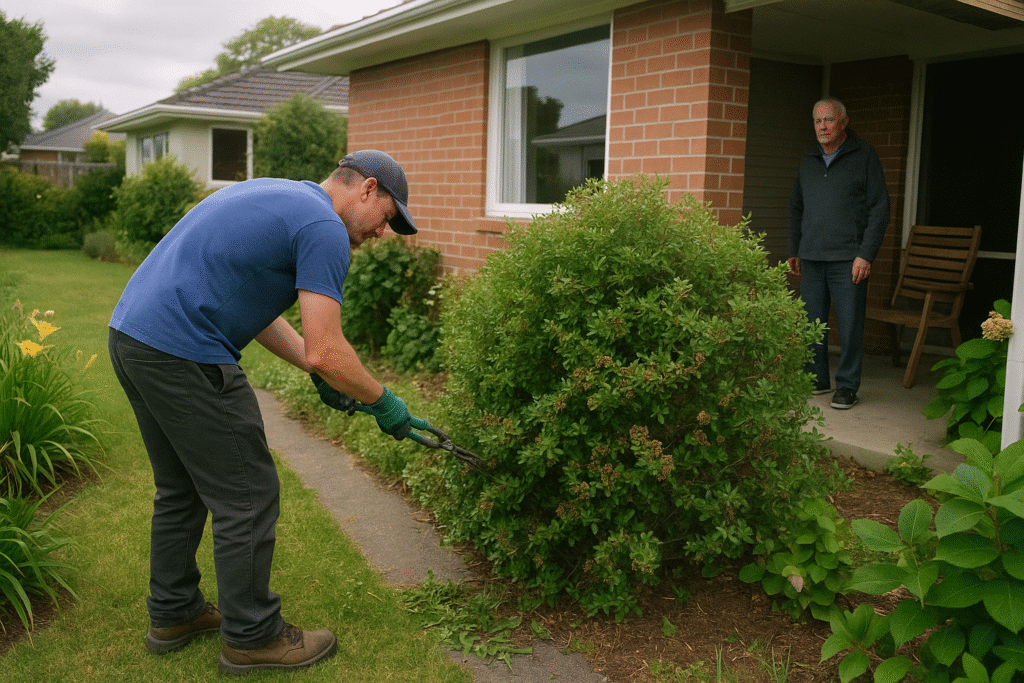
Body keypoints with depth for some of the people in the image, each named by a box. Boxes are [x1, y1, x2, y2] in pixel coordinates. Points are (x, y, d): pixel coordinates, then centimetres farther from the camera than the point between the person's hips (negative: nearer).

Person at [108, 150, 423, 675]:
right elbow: (326, 352, -18)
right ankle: (251, 636, 18)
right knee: (246, 498, 3)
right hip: (183, 355, -10)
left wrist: (318, 373, 20)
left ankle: (172, 613, 36)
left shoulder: (274, 196, 19)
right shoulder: (325, 228, -11)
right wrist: (382, 402, 0)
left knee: (181, 490, 22)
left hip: (131, 335, 10)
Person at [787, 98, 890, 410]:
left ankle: (847, 386, 8)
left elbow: (879, 208, -2)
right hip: (811, 258, 4)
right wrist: (794, 250, 16)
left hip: (848, 258, -4)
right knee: (811, 323, 5)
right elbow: (796, 207, 23)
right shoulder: (808, 161, 16)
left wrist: (866, 254, -10)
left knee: (849, 325, -2)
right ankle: (817, 379, 18)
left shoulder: (864, 156, 2)